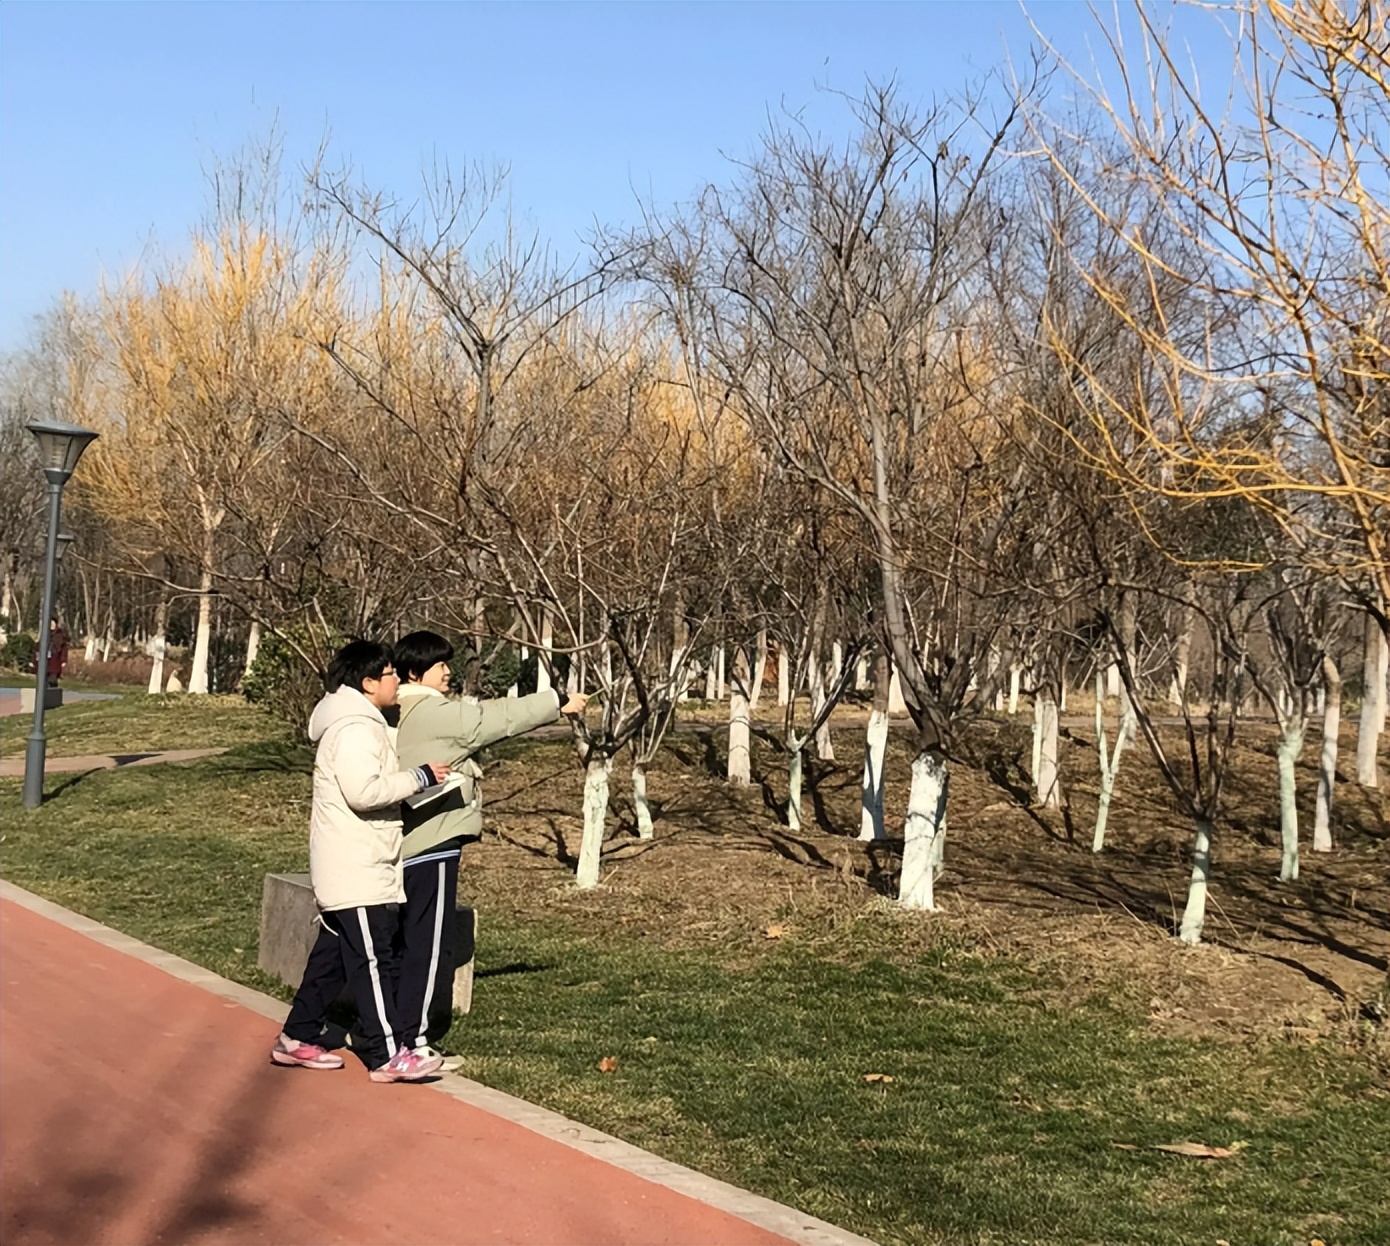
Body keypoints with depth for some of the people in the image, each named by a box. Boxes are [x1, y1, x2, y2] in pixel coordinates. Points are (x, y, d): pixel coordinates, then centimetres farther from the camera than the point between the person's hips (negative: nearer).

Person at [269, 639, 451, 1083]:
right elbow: (364, 791, -27)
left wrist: (418, 776, 11)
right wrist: (419, 777, -19)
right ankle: (386, 1055, -2)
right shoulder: (354, 729, -17)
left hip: (353, 868, 11)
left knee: (333, 954, 15)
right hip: (356, 871, -11)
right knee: (372, 961, -6)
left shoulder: (361, 724, 18)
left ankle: (297, 1038, 22)